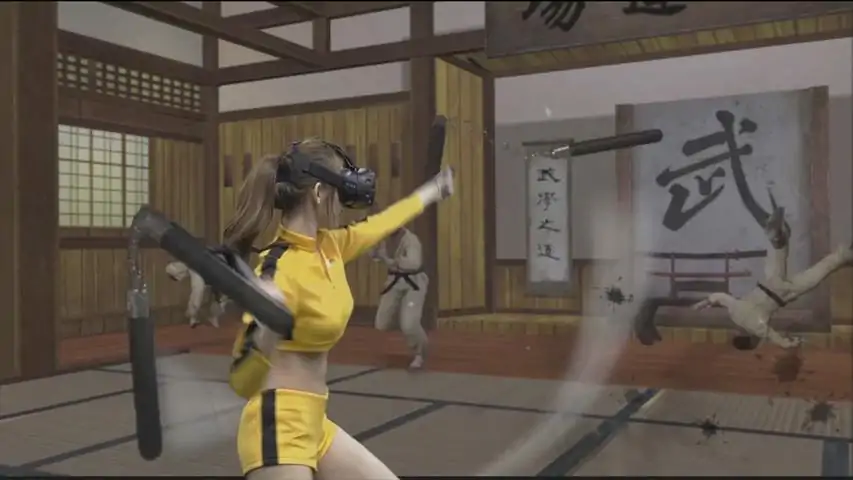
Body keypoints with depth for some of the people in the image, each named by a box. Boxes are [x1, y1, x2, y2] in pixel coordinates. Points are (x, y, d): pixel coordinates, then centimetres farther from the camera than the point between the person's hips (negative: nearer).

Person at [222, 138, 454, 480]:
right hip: (280, 429, -9)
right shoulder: (281, 268, -23)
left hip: (312, 423, 9)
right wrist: (266, 333, -46)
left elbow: (376, 226, 22)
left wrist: (430, 192, 38)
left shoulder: (328, 247, 0)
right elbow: (243, 383, -24)